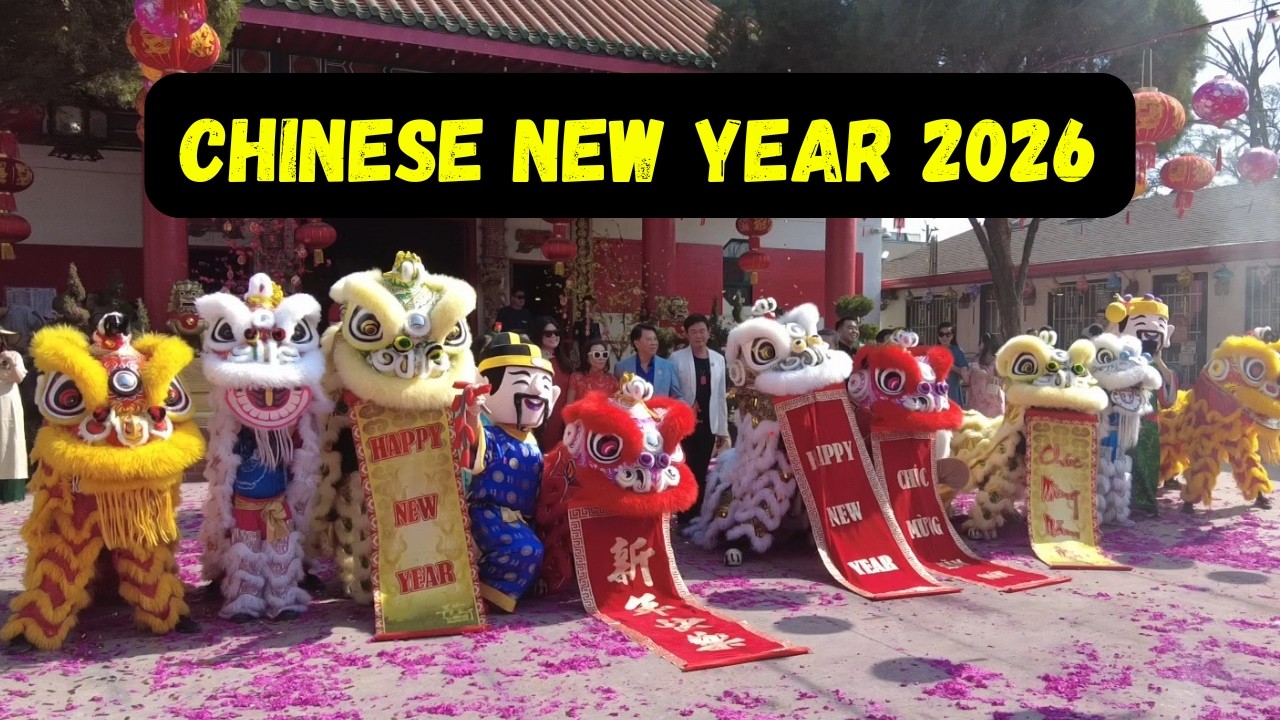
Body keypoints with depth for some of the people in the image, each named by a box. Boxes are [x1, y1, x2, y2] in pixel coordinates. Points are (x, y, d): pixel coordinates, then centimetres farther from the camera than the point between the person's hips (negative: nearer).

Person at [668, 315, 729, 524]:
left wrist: (723, 429, 9)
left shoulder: (718, 359, 9)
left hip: (708, 426, 4)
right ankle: (684, 520, 10)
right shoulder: (677, 358, -3)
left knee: (701, 475, 9)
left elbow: (721, 396, 10)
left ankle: (696, 519, 17)